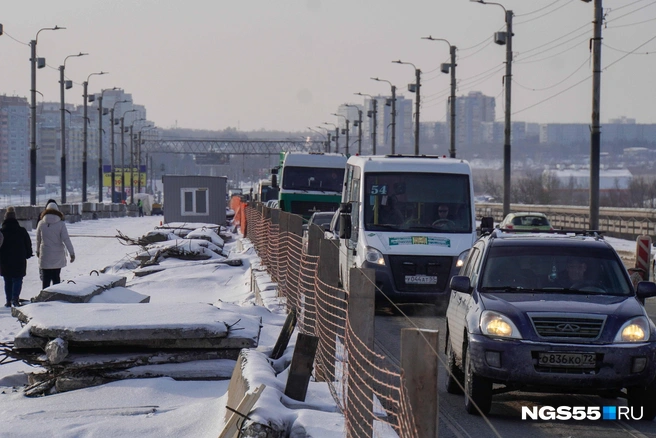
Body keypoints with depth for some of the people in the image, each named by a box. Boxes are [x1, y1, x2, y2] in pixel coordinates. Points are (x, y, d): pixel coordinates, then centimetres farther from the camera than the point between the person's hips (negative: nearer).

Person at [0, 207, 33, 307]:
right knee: (17, 280, 5)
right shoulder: (22, 231, -3)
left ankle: (9, 301, 11)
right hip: (19, 261, 0)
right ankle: (15, 297, -15)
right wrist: (28, 255, 19)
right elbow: (28, 244, 5)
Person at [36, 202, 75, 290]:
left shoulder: (41, 223, -2)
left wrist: (38, 251, 24)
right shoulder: (61, 224, -7)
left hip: (45, 255, 0)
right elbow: (66, 239, -11)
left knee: (46, 278, 4)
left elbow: (38, 239, 9)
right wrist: (72, 253, -6)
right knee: (56, 277, 11)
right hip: (58, 255, 0)